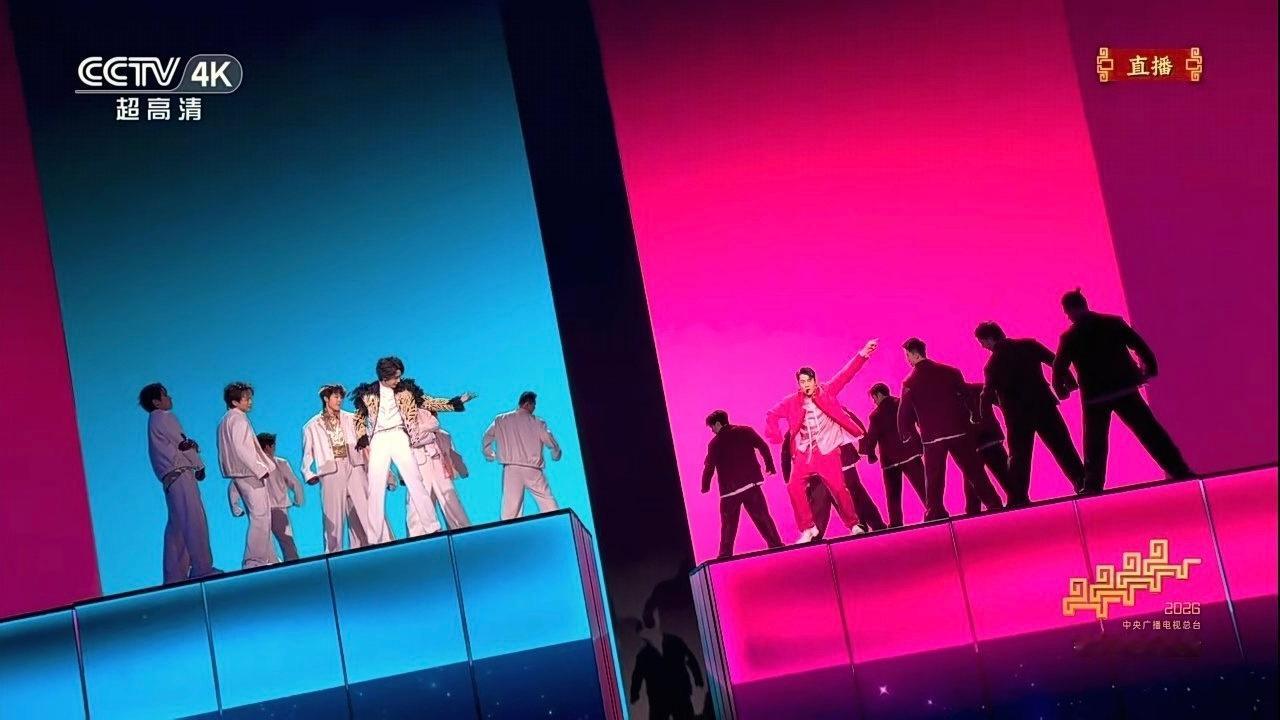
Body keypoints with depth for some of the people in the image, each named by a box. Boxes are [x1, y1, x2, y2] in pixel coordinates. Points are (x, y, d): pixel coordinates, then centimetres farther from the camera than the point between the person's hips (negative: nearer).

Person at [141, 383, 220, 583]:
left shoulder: (155, 421, 22)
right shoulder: (163, 417, -5)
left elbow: (180, 444, 12)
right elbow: (183, 444, -6)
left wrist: (191, 444, -10)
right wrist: (200, 465, 6)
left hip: (170, 478, 10)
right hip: (180, 473, -10)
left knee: (177, 527, 8)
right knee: (194, 521, -12)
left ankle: (174, 574, 7)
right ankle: (202, 568, -15)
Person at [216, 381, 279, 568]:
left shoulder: (226, 420, 19)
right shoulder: (237, 418, -10)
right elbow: (240, 448, -20)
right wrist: (260, 469, -19)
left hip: (243, 474, 10)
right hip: (250, 473, -10)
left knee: (261, 517, 12)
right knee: (260, 516, -11)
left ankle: (268, 558, 15)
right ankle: (254, 561, -13)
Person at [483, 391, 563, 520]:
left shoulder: (500, 420, 6)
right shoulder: (537, 422, 0)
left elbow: (485, 440, 8)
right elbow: (552, 443, 2)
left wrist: (490, 456, 25)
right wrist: (556, 456, 22)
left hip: (511, 470, 2)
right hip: (532, 470, -2)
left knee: (510, 510, 1)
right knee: (549, 507, 4)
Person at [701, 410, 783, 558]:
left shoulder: (715, 443, -3)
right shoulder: (746, 431, 4)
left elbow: (709, 466, -4)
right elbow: (764, 447, 0)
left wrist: (705, 487, 8)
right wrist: (769, 466, 11)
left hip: (729, 489, -2)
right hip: (751, 483, 2)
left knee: (728, 524, 7)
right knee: (762, 517, 6)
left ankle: (725, 555, 7)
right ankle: (776, 545, 2)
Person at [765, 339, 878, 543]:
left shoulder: (826, 392, 1)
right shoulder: (792, 402, 4)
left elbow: (845, 374, -4)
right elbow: (772, 414, 13)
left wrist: (862, 354, -14)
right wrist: (775, 436, -2)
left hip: (828, 451, -2)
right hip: (804, 454, 2)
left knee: (838, 488, -7)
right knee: (794, 487, -13)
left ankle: (853, 524, 13)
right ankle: (808, 528, -2)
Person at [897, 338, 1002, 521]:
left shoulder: (909, 382, -3)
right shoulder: (949, 371, 3)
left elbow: (904, 412, 1)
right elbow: (967, 397, 8)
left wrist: (905, 433, 15)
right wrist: (972, 416, 21)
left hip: (932, 437, -2)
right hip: (958, 431, 2)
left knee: (934, 480, 3)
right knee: (974, 471, 7)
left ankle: (935, 515, 1)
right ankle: (994, 505, 8)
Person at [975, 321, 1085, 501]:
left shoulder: (992, 364, -3)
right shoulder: (1028, 345, 3)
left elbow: (987, 396, -4)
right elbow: (1056, 362, 2)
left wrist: (983, 420, 5)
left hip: (1017, 415, -2)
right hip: (1043, 405, 2)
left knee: (1019, 457, 5)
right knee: (1063, 448, 8)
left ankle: (1019, 498, 1)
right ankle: (1084, 483, 4)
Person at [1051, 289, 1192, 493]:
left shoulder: (1069, 337, -4)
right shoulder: (1114, 322, 2)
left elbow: (1059, 367, -5)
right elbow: (1139, 345, 1)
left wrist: (1062, 389, 12)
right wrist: (1149, 368, 13)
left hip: (1094, 395, -2)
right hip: (1124, 387, 2)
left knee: (1095, 442, 8)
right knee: (1150, 431, 6)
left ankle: (1092, 485, 4)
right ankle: (1179, 470, 4)